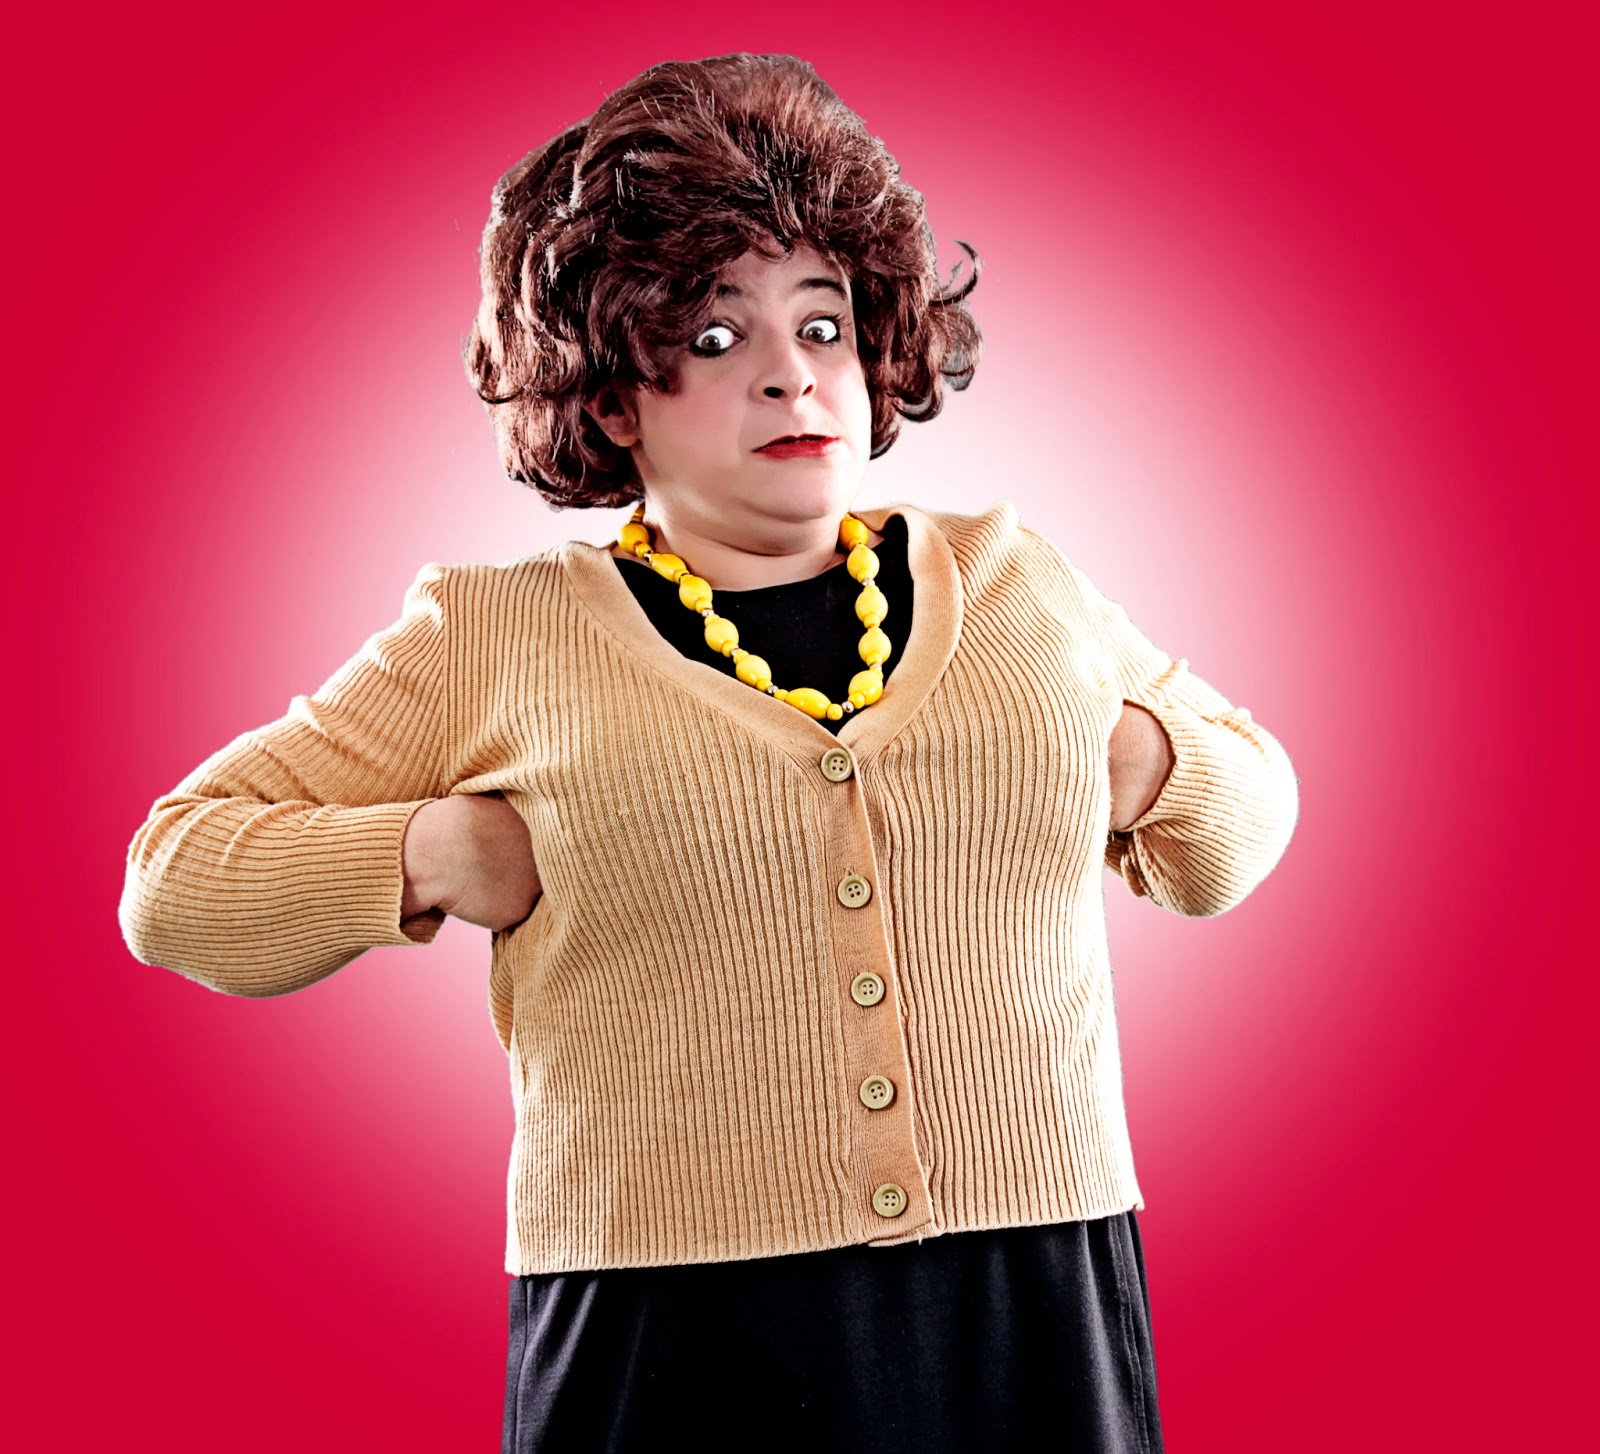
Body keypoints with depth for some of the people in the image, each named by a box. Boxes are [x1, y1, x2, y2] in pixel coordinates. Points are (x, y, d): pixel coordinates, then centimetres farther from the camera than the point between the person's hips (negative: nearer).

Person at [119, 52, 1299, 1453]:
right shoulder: (492, 639, 3)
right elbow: (174, 883, 7)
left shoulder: (1016, 578, 11)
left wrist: (1146, 757, 2)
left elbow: (1249, 798, 24)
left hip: (1035, 1325, 3)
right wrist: (441, 851, -8)